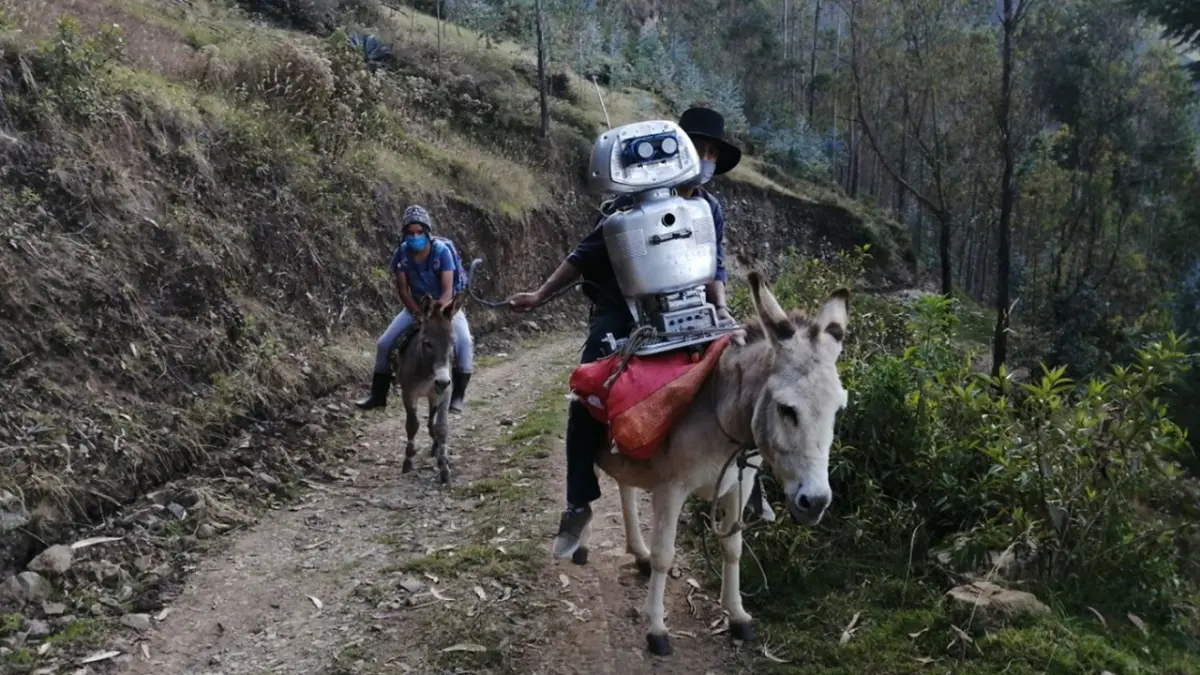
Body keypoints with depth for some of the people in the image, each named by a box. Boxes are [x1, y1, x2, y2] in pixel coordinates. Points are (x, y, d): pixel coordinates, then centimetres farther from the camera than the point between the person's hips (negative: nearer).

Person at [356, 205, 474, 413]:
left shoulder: (441, 251, -24)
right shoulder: (402, 253, -14)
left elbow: (448, 290, -26)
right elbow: (403, 290, -9)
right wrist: (420, 314, -21)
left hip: (444, 304, -3)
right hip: (416, 304, 3)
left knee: (464, 342, -29)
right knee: (383, 344, -6)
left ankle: (458, 395, -19)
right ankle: (378, 395, 9)